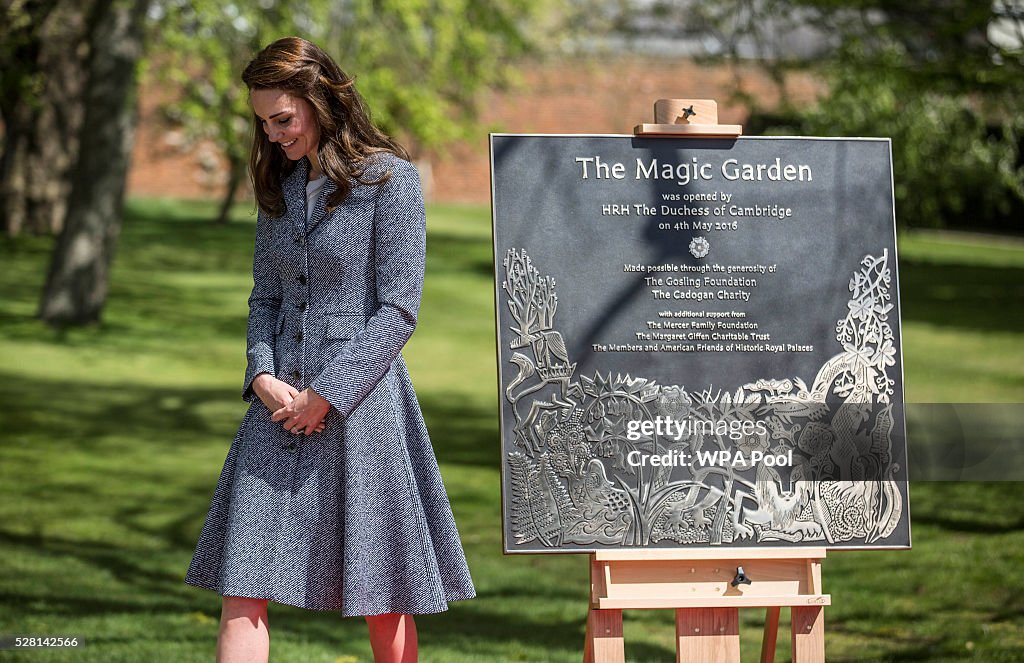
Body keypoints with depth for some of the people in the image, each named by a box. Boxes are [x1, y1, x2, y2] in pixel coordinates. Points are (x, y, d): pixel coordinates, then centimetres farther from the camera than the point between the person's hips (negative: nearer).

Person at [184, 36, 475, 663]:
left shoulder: (389, 180, -6)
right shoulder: (280, 186, 13)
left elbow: (397, 310, -9)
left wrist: (325, 394, -13)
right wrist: (263, 374, -2)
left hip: (359, 397, -5)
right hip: (280, 401, 6)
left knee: (380, 595, 1)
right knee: (242, 584, -2)